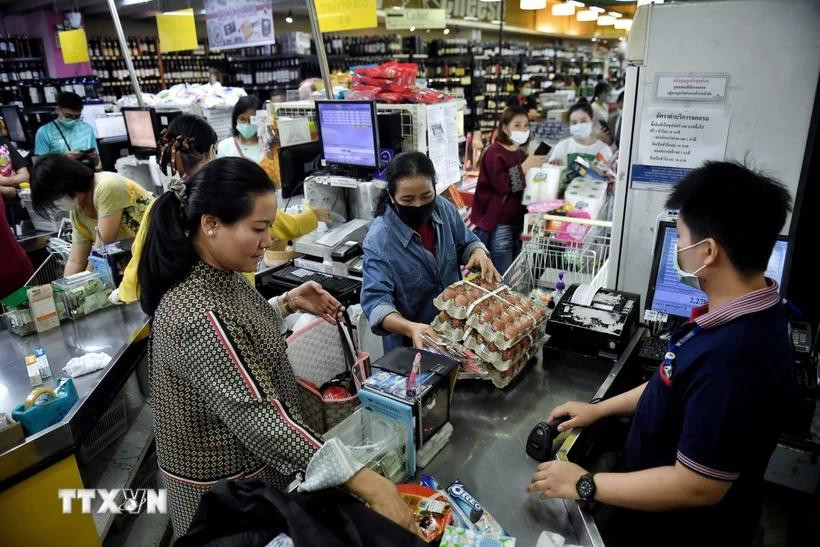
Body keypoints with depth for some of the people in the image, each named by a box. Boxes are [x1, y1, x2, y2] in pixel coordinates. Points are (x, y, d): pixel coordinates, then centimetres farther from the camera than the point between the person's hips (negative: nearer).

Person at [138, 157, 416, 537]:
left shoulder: (214, 274, -6)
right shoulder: (199, 315, -34)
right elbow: (257, 420, -37)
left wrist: (288, 303, -2)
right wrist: (367, 484, -38)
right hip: (225, 482, -8)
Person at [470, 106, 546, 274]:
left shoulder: (520, 153, 15)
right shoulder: (494, 153, -10)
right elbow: (501, 184, -23)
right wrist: (524, 167, -23)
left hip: (518, 220, 8)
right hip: (499, 224, -8)